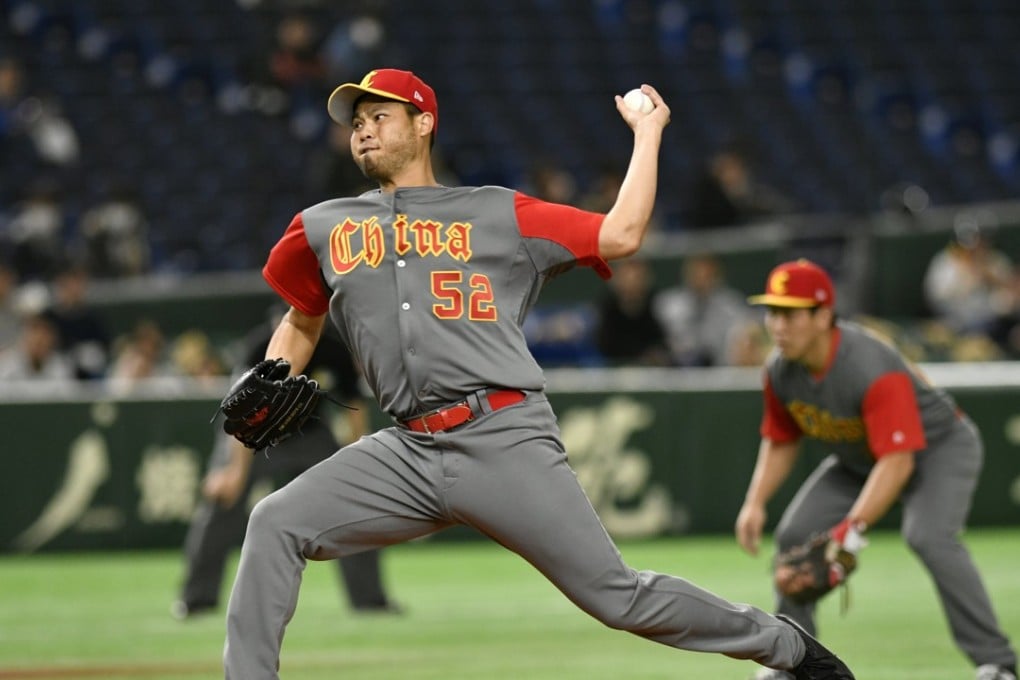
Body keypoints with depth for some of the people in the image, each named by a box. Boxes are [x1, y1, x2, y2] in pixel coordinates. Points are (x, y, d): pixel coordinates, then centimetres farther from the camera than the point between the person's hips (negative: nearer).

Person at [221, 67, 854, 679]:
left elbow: (620, 235, 1)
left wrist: (648, 133, 7)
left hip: (507, 441, -3)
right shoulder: (324, 229, 17)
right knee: (275, 525, -16)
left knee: (618, 596, -5)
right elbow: (303, 320, 31)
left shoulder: (499, 214, 8)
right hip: (407, 452, 4)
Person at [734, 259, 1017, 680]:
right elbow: (780, 442, 4)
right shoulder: (780, 371, -14)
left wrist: (852, 529, -49)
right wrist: (754, 504, -10)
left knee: (928, 535, -32)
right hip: (858, 460, 8)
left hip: (939, 445, -8)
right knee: (794, 534, -3)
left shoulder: (872, 368, -38)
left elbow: (898, 462, -42)